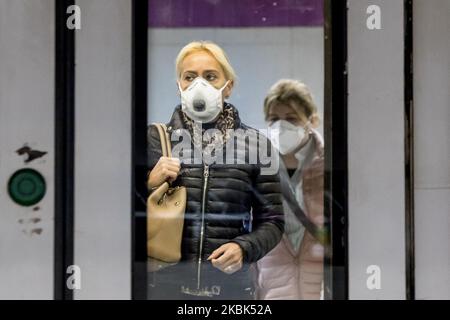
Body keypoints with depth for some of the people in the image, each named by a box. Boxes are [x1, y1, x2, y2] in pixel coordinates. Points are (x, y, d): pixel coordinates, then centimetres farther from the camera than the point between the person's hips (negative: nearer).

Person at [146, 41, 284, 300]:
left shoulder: (255, 143, -2)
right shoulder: (155, 138, -1)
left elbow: (272, 221, 2)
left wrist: (245, 249, -15)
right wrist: (149, 184, -14)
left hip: (231, 286, 0)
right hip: (165, 284, 0)